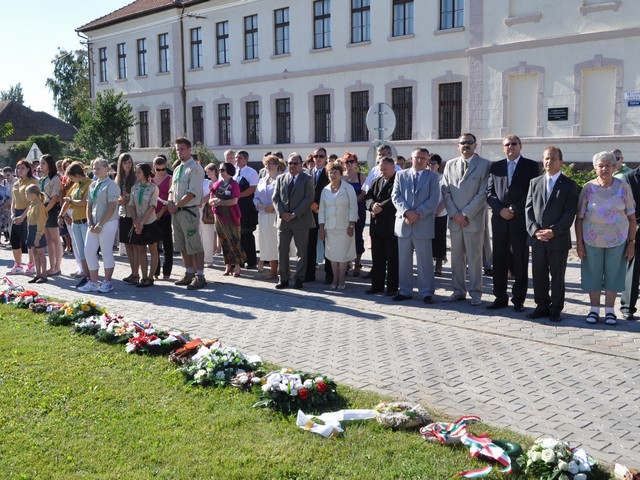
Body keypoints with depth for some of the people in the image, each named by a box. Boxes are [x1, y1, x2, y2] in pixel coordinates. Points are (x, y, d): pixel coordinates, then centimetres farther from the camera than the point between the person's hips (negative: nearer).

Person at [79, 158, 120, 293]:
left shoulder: (111, 185, -9)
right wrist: (90, 222, 1)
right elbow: (89, 205, 15)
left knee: (106, 252, -1)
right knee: (89, 251, 5)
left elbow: (111, 207, -15)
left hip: (108, 223, -7)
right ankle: (93, 282, 15)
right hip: (94, 223, 7)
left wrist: (100, 224, -16)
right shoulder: (93, 185, 14)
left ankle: (107, 283, 11)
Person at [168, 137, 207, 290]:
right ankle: (189, 274, 22)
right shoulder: (178, 169, 17)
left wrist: (177, 205, -14)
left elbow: (192, 193, -17)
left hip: (189, 211, -9)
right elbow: (172, 189, 20)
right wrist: (170, 202, 0)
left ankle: (200, 276, -2)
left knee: (195, 246, -6)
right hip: (176, 212, 9)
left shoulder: (195, 168, -9)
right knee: (182, 246, 13)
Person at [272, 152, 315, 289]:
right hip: (283, 220, 3)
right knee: (282, 250, 2)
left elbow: (308, 199, -8)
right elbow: (276, 198, 8)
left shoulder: (307, 179, 1)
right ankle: (283, 279, 10)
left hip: (301, 220, -3)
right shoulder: (281, 179, 13)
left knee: (301, 251, 3)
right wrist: (282, 213, -8)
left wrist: (294, 214, -14)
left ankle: (299, 278, 11)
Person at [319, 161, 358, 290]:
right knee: (332, 254, 5)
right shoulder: (325, 190, 8)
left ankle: (341, 280, 8)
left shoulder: (348, 188, -2)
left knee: (343, 254, -1)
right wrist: (321, 227, 5)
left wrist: (351, 225, -11)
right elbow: (321, 209, 10)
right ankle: (335, 279, 15)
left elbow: (353, 207, -5)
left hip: (344, 226, -3)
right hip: (330, 227, 3)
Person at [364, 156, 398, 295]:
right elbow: (368, 197, 8)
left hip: (391, 227, -7)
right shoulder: (377, 182, 16)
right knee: (377, 259, 11)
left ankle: (392, 287, 10)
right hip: (376, 226, 7)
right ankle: (377, 285, 19)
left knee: (392, 260, 2)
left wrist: (381, 207, -16)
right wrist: (373, 205, -12)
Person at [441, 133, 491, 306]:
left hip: (474, 220, -4)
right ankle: (458, 291, 18)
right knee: (456, 257, 9)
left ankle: (475, 293, 10)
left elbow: (483, 193, -8)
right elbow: (445, 191, 7)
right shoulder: (450, 165, 11)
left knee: (475, 258, 1)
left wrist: (466, 214, -12)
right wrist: (454, 214, -5)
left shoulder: (485, 165, -2)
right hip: (454, 219, 4)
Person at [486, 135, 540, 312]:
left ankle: (518, 300, 10)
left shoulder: (531, 166, 3)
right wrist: (500, 210, -9)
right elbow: (490, 192, 7)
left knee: (520, 262, 2)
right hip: (499, 220, 3)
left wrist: (514, 210, -11)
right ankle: (500, 297, 14)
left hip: (520, 221, -3)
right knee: (499, 262, 6)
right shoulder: (495, 166, 12)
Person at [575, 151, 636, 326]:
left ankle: (609, 310, 21)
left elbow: (632, 218, 1)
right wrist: (579, 243, -4)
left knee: (613, 274, 8)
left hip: (617, 240, 0)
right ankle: (594, 309, 21)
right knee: (593, 274, 8)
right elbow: (579, 218, -1)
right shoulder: (588, 188, -3)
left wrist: (631, 242, -2)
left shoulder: (623, 187, -2)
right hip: (592, 240, 0)